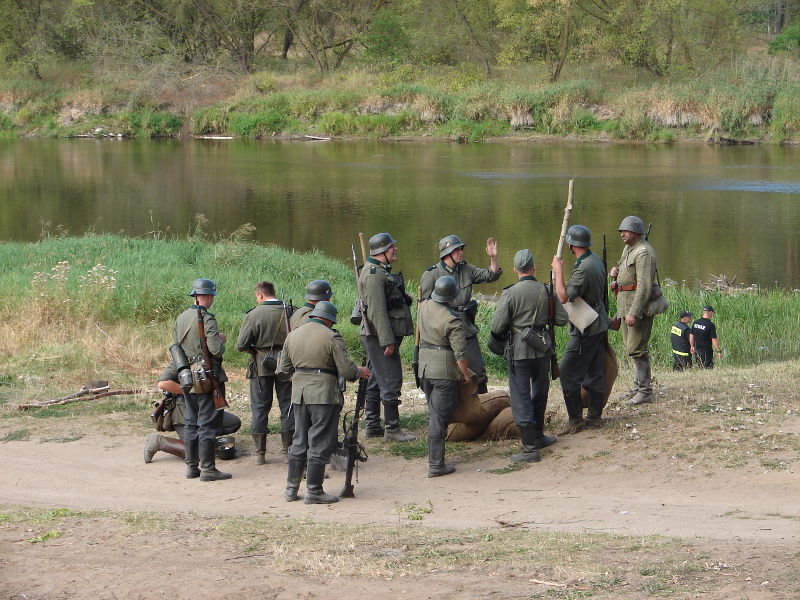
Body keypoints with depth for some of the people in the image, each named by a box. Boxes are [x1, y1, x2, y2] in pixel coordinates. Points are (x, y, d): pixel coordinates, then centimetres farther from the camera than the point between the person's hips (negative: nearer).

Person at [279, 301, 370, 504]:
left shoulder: (293, 335, 9)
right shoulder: (331, 337, -10)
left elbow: (284, 369, 15)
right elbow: (346, 369, -12)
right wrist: (360, 372, 8)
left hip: (299, 393, 6)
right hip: (323, 394, -6)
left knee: (300, 441, 15)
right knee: (320, 443, -1)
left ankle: (291, 488, 17)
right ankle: (314, 491, 0)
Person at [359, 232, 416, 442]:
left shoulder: (382, 271, 17)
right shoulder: (373, 273, -17)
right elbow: (377, 310, -23)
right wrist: (387, 341, -25)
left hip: (382, 335, 11)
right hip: (380, 335, -11)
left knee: (377, 381, 15)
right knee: (391, 381, -9)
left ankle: (372, 426, 21)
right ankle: (392, 430, -6)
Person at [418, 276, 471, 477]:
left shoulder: (424, 307, 2)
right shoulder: (452, 320, -20)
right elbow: (460, 352, -19)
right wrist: (465, 373, -4)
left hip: (424, 367, 7)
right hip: (444, 371, -7)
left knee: (433, 413, 22)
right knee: (440, 417, -5)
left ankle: (434, 457, 32)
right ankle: (436, 465, -3)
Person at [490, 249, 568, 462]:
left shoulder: (510, 294, -12)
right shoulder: (546, 290, -2)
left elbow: (497, 327, -12)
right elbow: (562, 319, 3)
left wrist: (501, 336, 11)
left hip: (519, 349, -4)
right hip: (542, 348, 4)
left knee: (521, 397, 0)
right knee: (540, 392, 21)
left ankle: (530, 448, -4)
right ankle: (537, 436, 35)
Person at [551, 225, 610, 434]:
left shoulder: (583, 269, -24)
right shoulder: (596, 260, 7)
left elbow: (564, 297, -30)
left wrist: (558, 271, -20)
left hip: (586, 329, -10)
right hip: (599, 324, 10)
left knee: (568, 372, -5)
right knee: (594, 372, 14)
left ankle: (575, 420, -3)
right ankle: (594, 416, 19)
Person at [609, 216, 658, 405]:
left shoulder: (644, 252, -15)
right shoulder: (628, 249, 17)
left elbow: (644, 286, -22)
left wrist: (634, 312, -27)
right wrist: (615, 272, 6)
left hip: (638, 304, -10)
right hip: (624, 304, 10)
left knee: (636, 348, -11)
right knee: (631, 346, 15)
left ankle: (645, 392, -8)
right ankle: (638, 386, 24)